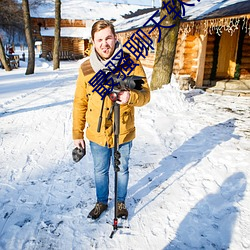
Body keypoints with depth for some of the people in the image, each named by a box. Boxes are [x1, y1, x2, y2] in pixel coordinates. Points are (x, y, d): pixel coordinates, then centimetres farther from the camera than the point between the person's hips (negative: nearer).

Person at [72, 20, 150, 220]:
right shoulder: (86, 68, -4)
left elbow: (145, 95, -11)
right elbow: (80, 103, 1)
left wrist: (131, 96, -34)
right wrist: (77, 133, 3)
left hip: (123, 133, -1)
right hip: (97, 134, 2)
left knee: (122, 170, 19)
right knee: (100, 171, 20)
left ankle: (121, 202, 44)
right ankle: (101, 202, 45)